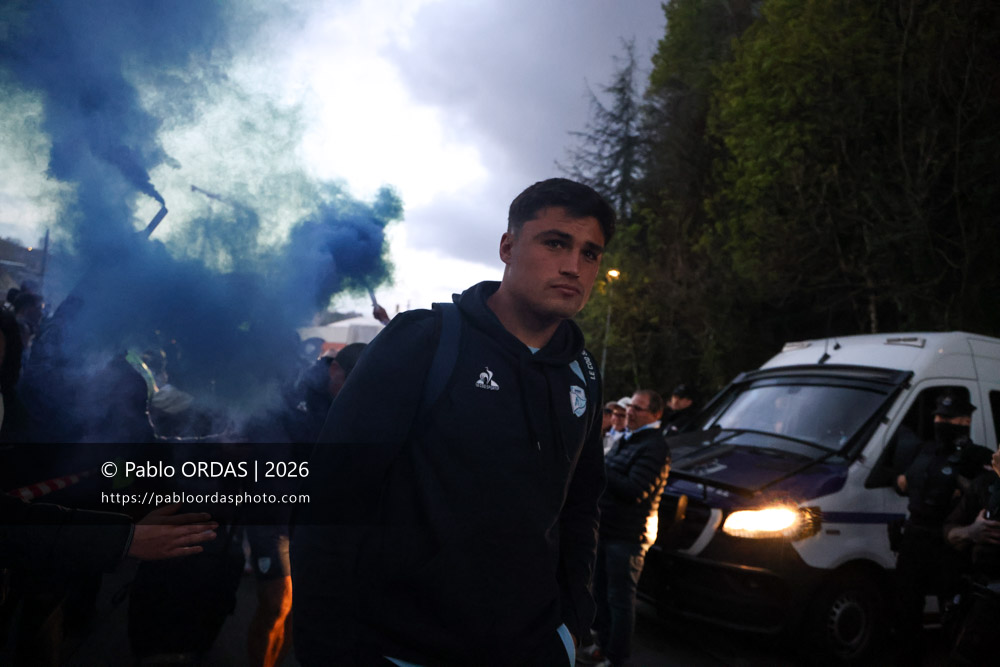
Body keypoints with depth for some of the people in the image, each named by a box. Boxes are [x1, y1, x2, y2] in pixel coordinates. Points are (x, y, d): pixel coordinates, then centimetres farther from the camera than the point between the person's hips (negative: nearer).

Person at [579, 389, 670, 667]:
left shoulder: (654, 448, -15)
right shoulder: (627, 441, 16)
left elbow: (635, 491, -24)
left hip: (628, 536, -9)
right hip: (607, 529, 9)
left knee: (619, 598, 1)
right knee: (602, 590, 18)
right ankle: (604, 644, 33)